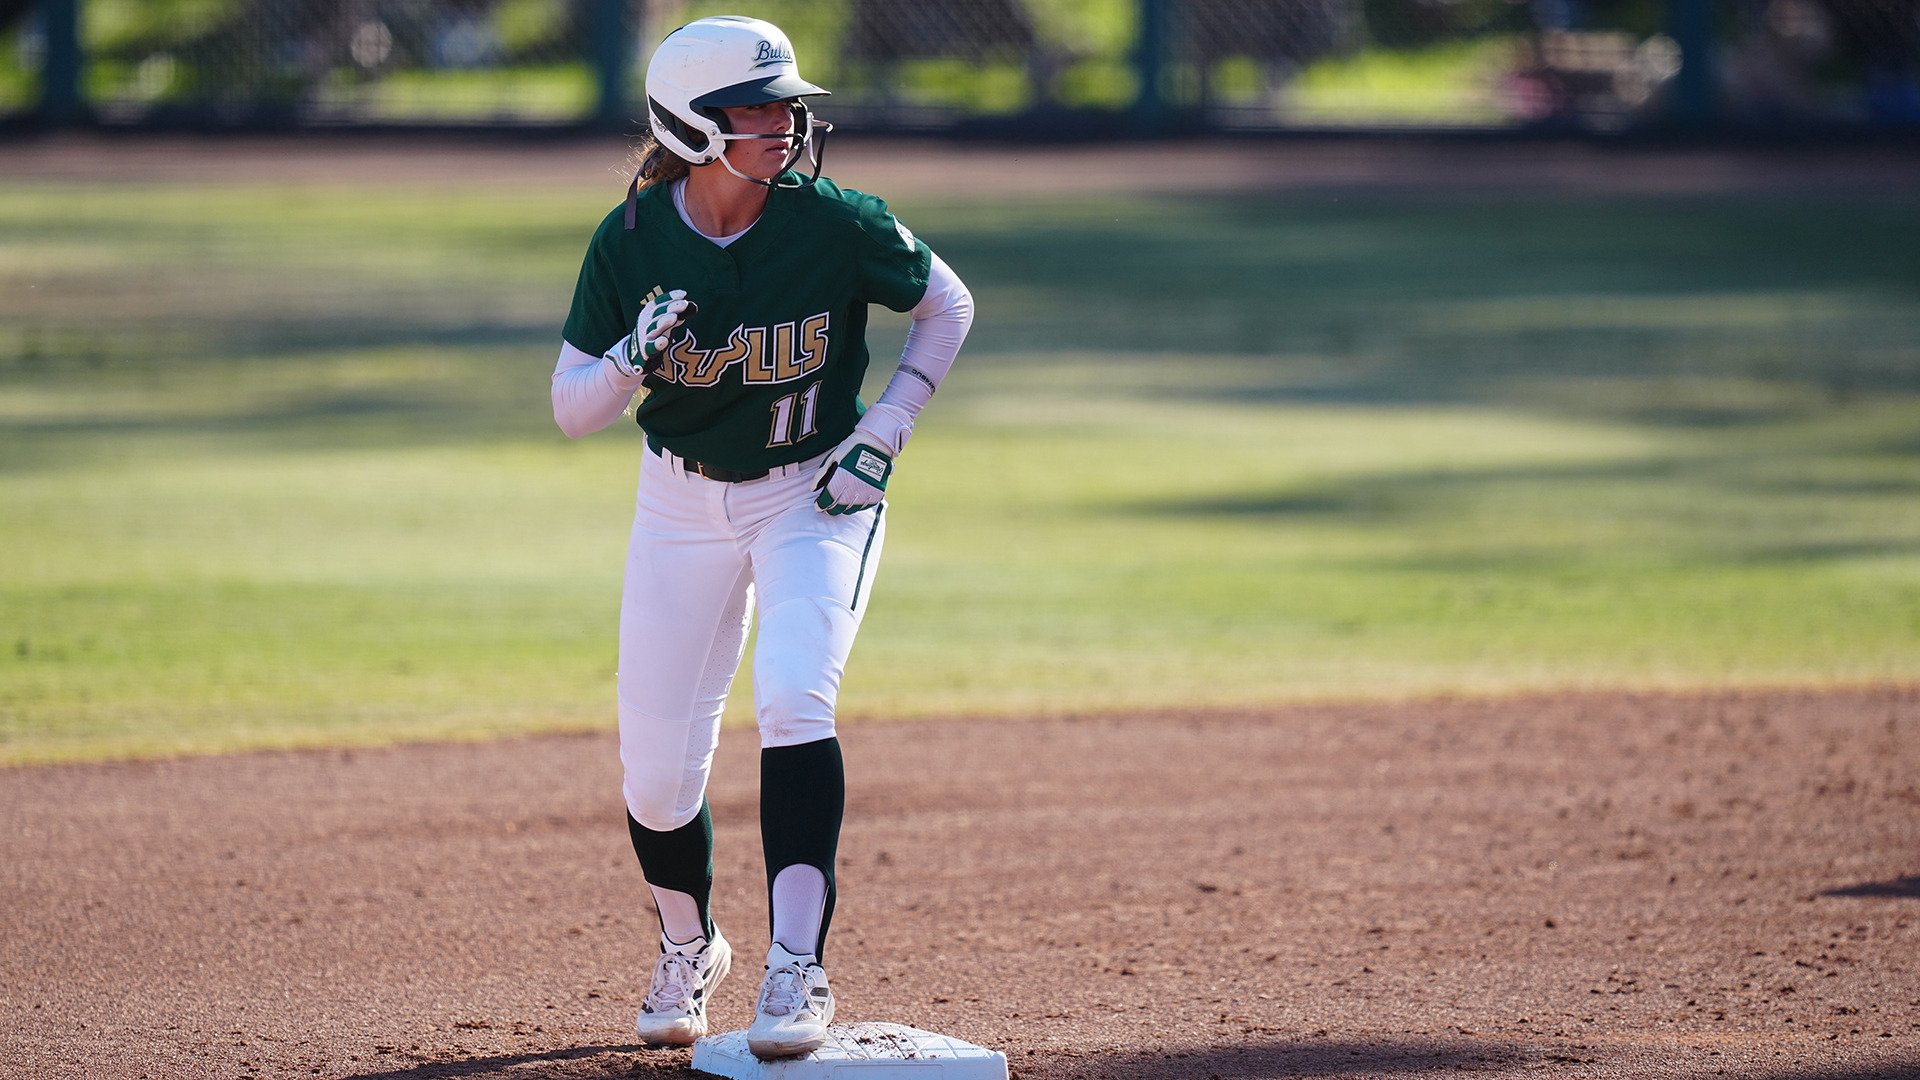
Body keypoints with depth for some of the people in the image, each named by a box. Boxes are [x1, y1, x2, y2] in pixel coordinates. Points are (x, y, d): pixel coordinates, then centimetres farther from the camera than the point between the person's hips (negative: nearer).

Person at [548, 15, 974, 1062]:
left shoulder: (837, 224, -18)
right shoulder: (630, 243, -14)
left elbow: (948, 305, -1)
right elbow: (571, 409, -9)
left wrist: (884, 433, -10)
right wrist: (634, 357, -30)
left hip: (815, 499, -2)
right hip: (683, 503, 2)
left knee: (793, 704, -26)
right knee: (656, 772, 1)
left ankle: (796, 967, -25)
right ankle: (688, 947, 31)